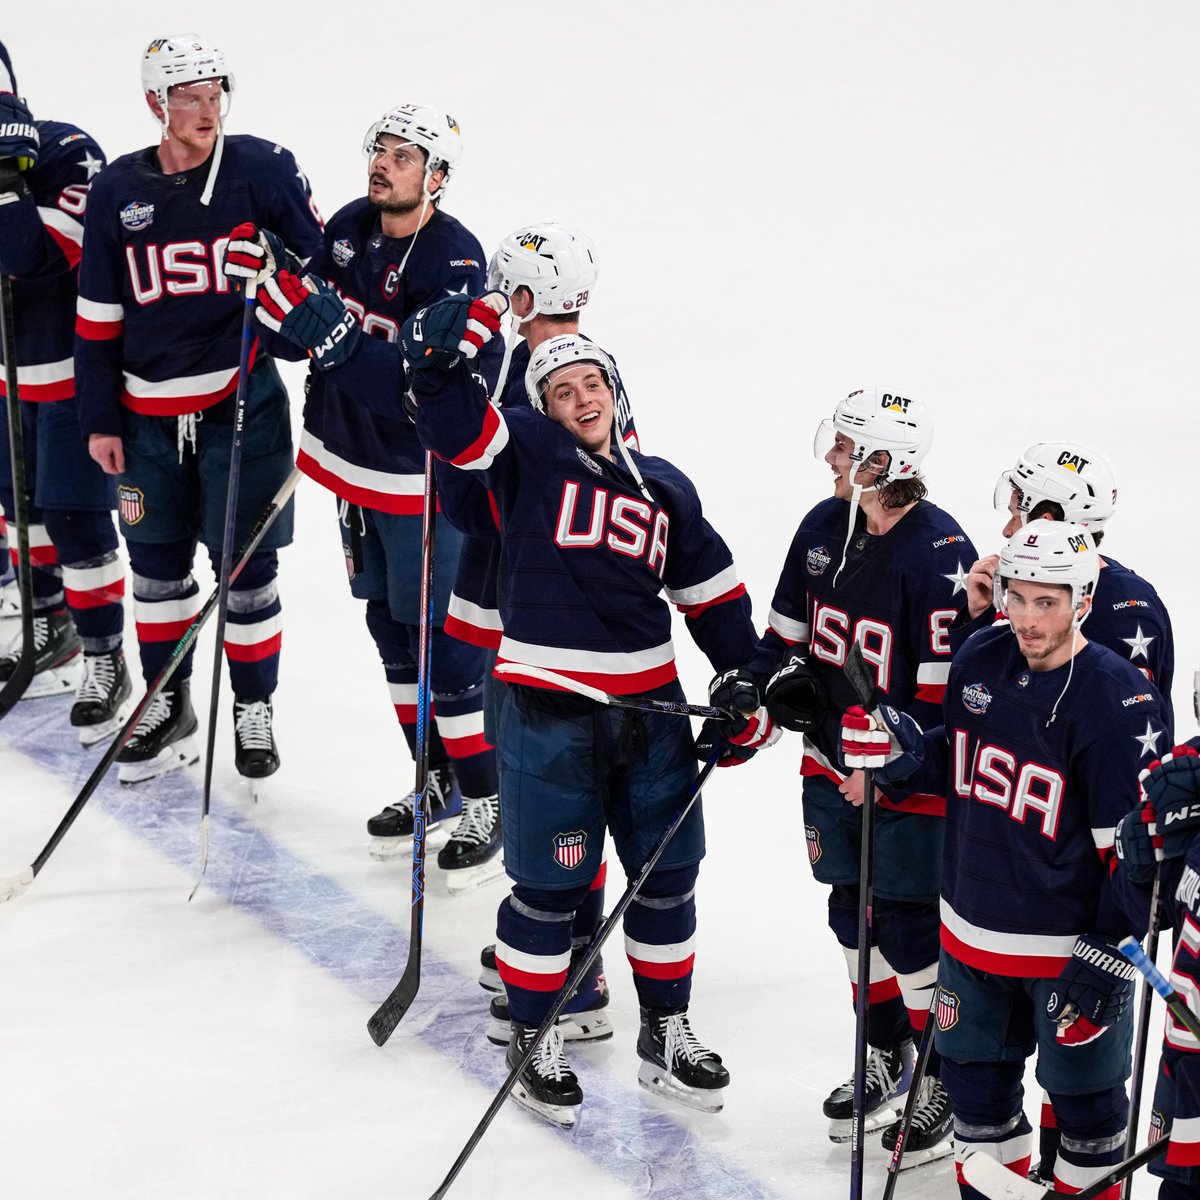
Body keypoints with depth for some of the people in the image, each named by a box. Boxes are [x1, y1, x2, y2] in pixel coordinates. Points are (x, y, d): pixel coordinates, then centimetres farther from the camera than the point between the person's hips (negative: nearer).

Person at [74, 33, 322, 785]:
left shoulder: (262, 170, -7)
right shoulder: (117, 192, 1)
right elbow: (99, 315, 6)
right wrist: (101, 420, 5)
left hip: (242, 400, -3)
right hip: (148, 413, 3)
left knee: (246, 563, 4)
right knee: (158, 563, 12)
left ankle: (255, 709, 19)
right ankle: (168, 708, 27)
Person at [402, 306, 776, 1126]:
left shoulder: (664, 489, 11)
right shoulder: (528, 453, -1)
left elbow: (715, 596, 16)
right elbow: (453, 420, -17)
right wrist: (444, 351, -36)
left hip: (648, 707, 5)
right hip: (549, 712, -5)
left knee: (668, 875, 12)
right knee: (552, 885, 2)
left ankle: (666, 1034, 27)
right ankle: (534, 1039, 19)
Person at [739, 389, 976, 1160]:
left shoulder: (940, 554, -21)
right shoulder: (825, 528, 2)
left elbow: (945, 687, -20)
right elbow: (791, 625, 16)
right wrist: (774, 678, -1)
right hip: (834, 762, 8)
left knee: (911, 928, -3)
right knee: (855, 913, 17)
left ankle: (950, 1083, 12)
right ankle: (886, 1058, 34)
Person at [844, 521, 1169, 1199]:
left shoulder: (1119, 702, -20)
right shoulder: (980, 661, -1)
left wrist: (1107, 956, -18)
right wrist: (905, 752, -5)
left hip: (1072, 938, -6)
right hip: (974, 932, 6)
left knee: (1085, 1095, 8)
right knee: (976, 1079, 19)